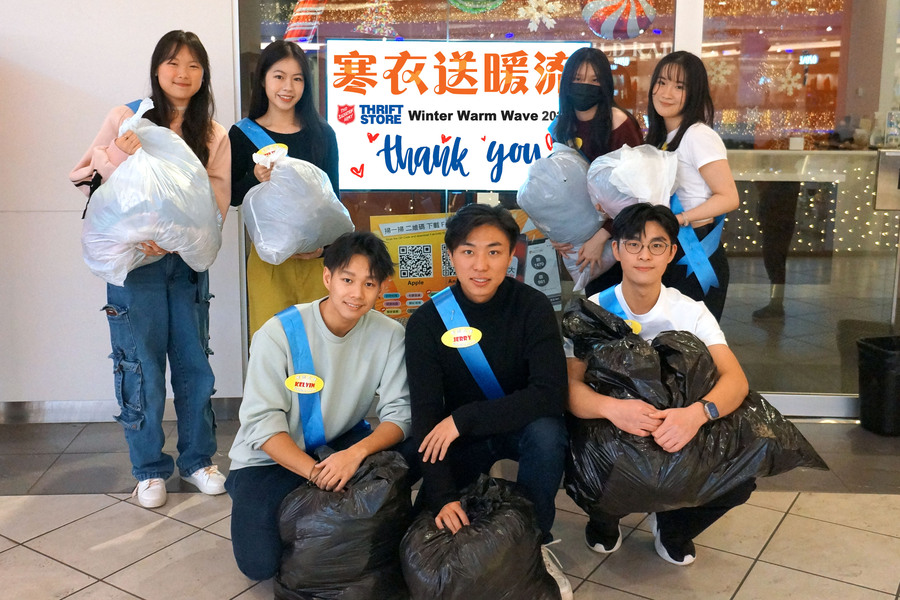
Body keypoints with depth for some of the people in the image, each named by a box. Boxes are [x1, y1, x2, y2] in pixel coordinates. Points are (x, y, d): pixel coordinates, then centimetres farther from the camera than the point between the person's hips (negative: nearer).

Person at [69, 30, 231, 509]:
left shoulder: (214, 135, 5)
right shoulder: (125, 118, 2)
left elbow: (217, 203, -3)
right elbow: (84, 175, 4)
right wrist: (119, 156, -15)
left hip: (188, 262, 2)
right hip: (133, 261, -2)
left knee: (194, 361, 8)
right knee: (141, 365, 3)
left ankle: (196, 459, 25)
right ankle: (149, 469, 19)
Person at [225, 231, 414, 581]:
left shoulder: (389, 335, -11)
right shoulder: (279, 333, -18)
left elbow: (398, 414, -15)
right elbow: (262, 423, -21)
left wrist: (357, 452, -35)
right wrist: (318, 474, -33)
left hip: (341, 446, 3)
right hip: (274, 459, -2)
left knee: (412, 450, -23)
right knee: (259, 563, -20)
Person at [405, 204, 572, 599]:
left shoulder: (532, 307, -18)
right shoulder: (427, 321, -14)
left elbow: (550, 394, -28)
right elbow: (426, 414, -18)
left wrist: (463, 419, -31)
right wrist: (442, 495, -29)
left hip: (522, 426, -1)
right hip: (462, 437, 1)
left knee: (547, 432, -33)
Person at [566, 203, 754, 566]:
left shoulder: (690, 313, -4)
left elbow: (736, 380, -16)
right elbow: (569, 386, -18)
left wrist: (699, 411, -40)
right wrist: (610, 407, -42)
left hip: (678, 438, 2)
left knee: (739, 481, -22)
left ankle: (672, 528, 14)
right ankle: (604, 522, 11)